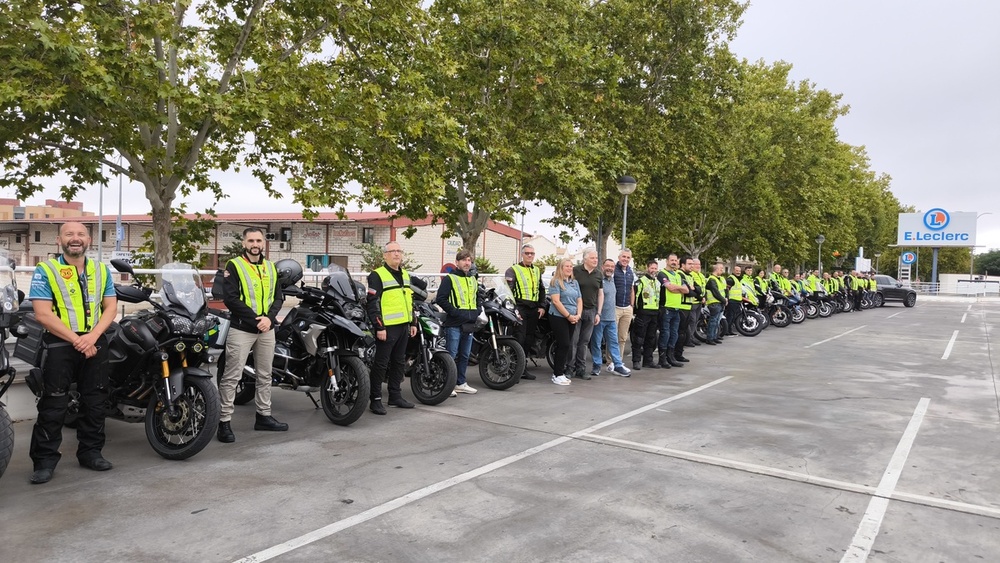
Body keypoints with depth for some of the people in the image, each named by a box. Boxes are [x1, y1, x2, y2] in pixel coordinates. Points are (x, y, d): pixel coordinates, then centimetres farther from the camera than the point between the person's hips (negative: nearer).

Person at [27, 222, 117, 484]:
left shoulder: (102, 270, 10)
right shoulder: (45, 271, -3)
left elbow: (110, 307, 5)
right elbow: (43, 314, -11)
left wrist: (92, 336, -12)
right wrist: (77, 340, -17)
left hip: (95, 342, 4)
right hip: (60, 344, -4)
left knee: (95, 402, 9)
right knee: (53, 404, -2)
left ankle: (90, 451, 21)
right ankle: (44, 460, 6)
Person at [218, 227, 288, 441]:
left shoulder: (271, 267, 12)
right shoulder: (234, 266, -4)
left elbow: (278, 297, 10)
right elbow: (230, 298, -13)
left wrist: (269, 317, -9)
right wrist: (255, 319, -17)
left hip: (267, 329, 6)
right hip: (241, 329, -6)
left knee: (264, 375, 13)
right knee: (232, 377, -4)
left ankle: (263, 416, 23)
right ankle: (224, 422, 1)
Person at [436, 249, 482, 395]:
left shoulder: (473, 279, 18)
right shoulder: (449, 279, -4)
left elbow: (479, 296, 31)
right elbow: (441, 299, -11)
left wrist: (479, 309, 13)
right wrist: (454, 311, -16)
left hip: (469, 324, 7)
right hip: (454, 324, -7)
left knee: (465, 355, 13)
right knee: (451, 355, -6)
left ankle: (460, 383, 23)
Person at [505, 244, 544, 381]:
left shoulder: (537, 270, 19)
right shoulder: (513, 270, 0)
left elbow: (542, 290, 23)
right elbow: (508, 289, -7)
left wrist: (542, 306, 11)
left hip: (534, 309, 6)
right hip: (519, 307, -6)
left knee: (530, 338, 8)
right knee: (519, 338, -13)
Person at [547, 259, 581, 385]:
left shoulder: (575, 282, 17)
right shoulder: (556, 282, -6)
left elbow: (579, 300, 14)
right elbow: (556, 301, -14)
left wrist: (578, 315, -3)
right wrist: (568, 316, -14)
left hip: (572, 319, 7)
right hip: (559, 317, -7)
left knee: (567, 346, 7)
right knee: (564, 345, -11)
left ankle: (559, 372, 15)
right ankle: (558, 375, -4)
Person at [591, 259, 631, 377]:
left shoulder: (612, 280, 15)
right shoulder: (598, 280, -12)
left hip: (611, 318, 8)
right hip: (599, 318, -7)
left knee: (614, 342, 8)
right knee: (596, 343, 2)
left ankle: (617, 365, 12)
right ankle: (597, 366, 10)